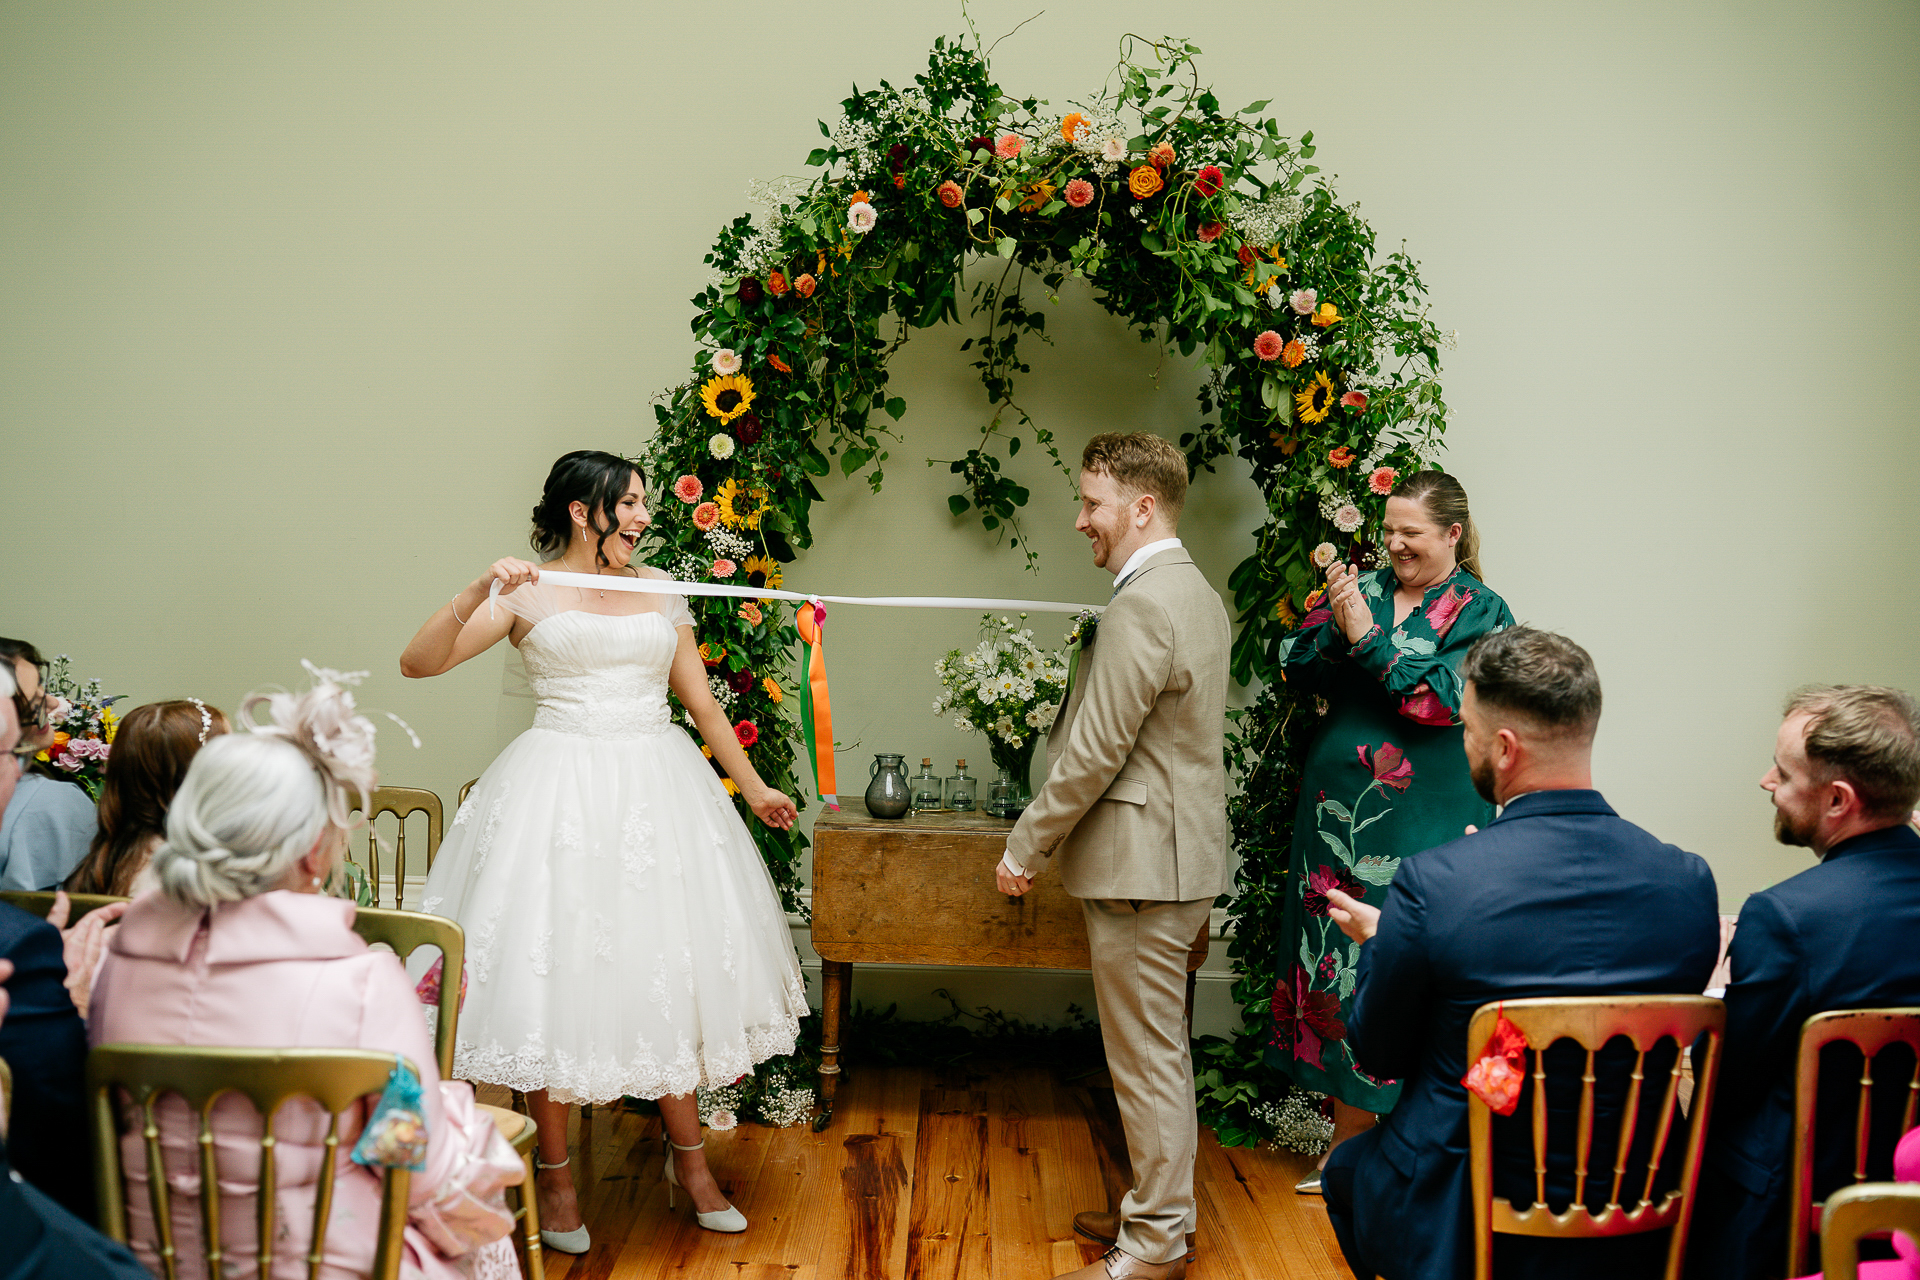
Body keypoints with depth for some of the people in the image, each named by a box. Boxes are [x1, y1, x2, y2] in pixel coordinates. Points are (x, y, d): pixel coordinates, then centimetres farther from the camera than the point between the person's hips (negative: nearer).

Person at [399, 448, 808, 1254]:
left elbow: (701, 701, 18)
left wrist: (753, 788, 21)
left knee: (672, 969, 8)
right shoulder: (529, 593, 0)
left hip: (658, 791, 4)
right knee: (555, 976, -1)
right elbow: (417, 663, -7)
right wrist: (478, 593, -20)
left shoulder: (660, 592, 12)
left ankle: (688, 1157, 23)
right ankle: (556, 1175, 14)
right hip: (563, 791, -4)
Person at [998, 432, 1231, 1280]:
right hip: (1175, 854, 10)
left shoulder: (1143, 604, -20)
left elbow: (1095, 753, -21)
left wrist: (1025, 846, -11)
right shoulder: (1195, 592, 13)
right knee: (1157, 1051, 19)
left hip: (1142, 865, -10)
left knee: (1148, 1059, 0)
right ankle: (1158, 1208, 31)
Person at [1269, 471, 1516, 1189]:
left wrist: (1366, 636, -18)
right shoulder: (1363, 588, 8)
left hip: (1423, 823, -4)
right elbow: (1296, 672, 3)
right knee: (1338, 960, 9)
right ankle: (1350, 1126, 23)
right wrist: (1334, 625, -13)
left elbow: (1442, 699, -16)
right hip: (1339, 810, 4)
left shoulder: (1480, 612, -2)